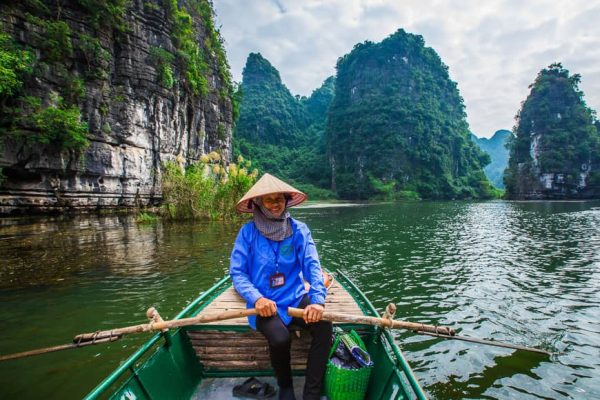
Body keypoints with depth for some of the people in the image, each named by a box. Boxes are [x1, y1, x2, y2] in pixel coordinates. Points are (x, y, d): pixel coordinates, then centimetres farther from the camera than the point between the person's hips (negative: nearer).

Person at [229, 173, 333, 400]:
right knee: (280, 338, -28)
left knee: (324, 326, -24)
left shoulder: (299, 229, 1)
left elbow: (312, 265, -8)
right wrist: (256, 298, -24)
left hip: (296, 298, 2)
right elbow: (237, 272, -6)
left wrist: (318, 299, -25)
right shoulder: (248, 232, -4)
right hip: (264, 303, -2)